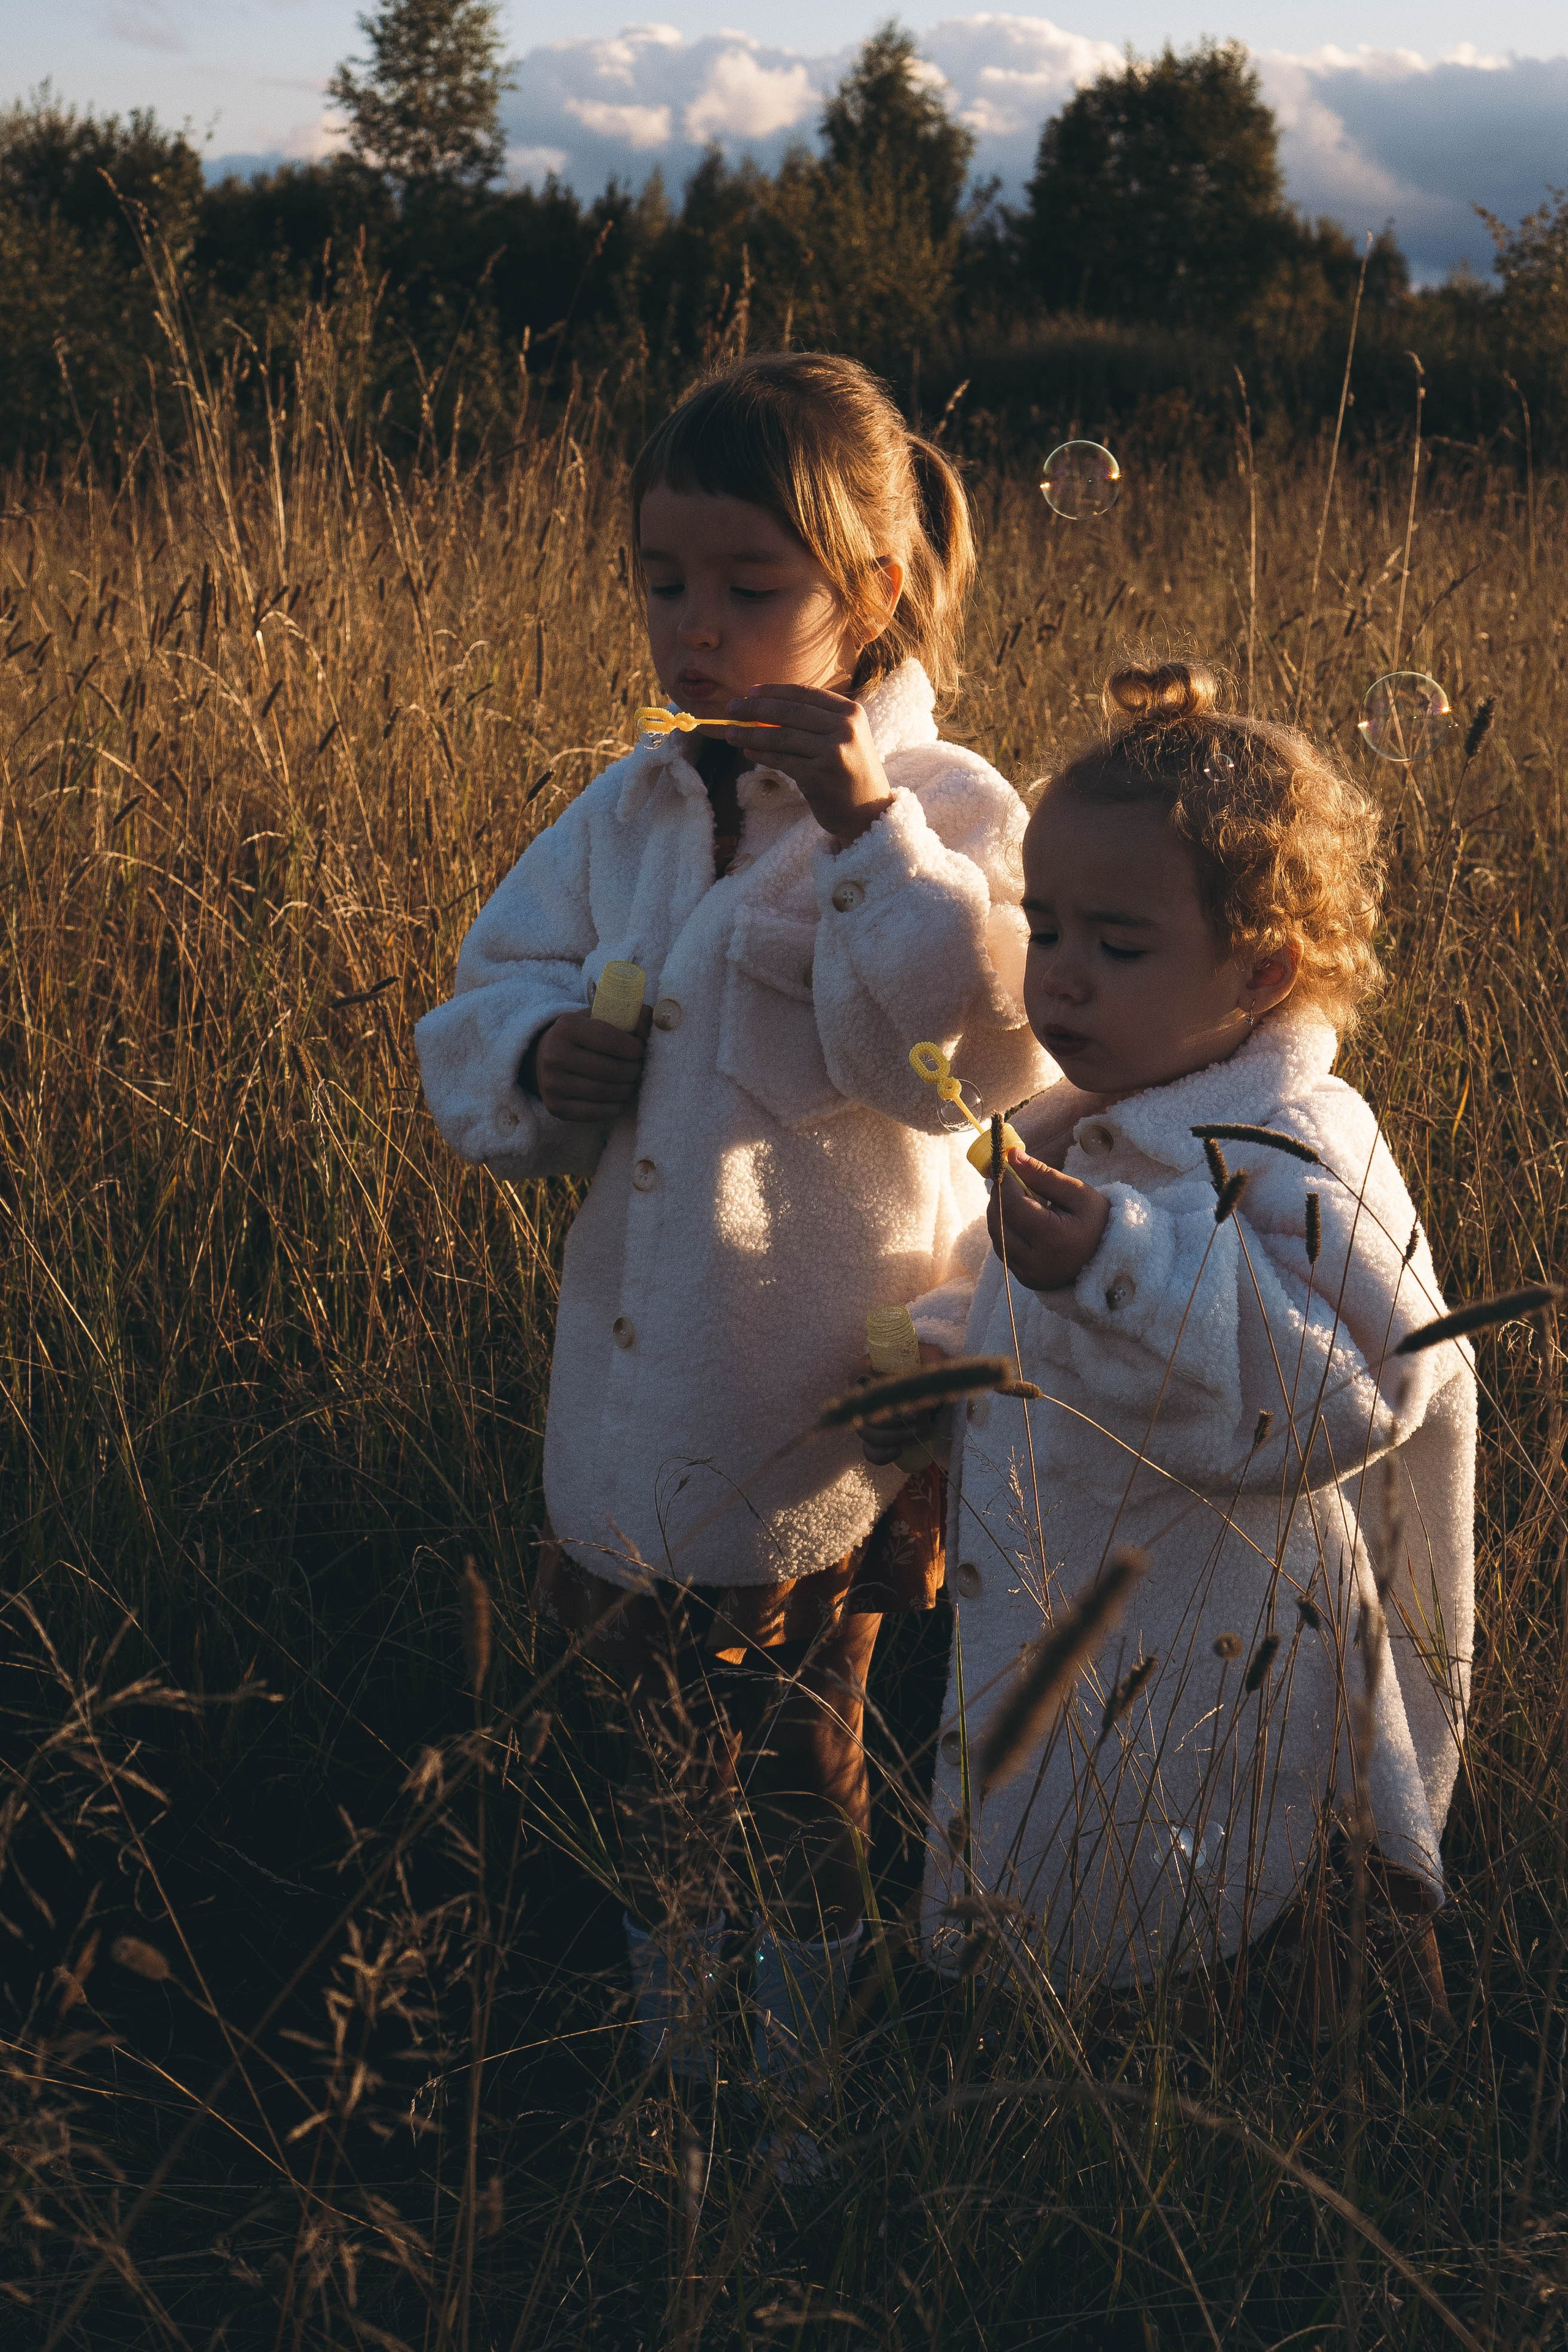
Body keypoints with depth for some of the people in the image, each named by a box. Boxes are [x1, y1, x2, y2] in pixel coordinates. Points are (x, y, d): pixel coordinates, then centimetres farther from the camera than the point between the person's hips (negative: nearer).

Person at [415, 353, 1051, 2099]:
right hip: (635, 1394, 5)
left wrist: (866, 830, -31)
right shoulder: (626, 812, 1)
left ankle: (803, 2018, 42)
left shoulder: (948, 816, -13)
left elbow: (995, 1060, -28)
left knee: (801, 1741, 16)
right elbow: (475, 1024, 8)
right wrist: (539, 1061, -14)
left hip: (833, 1414, -4)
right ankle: (660, 2012, 45)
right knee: (663, 1728, 22)